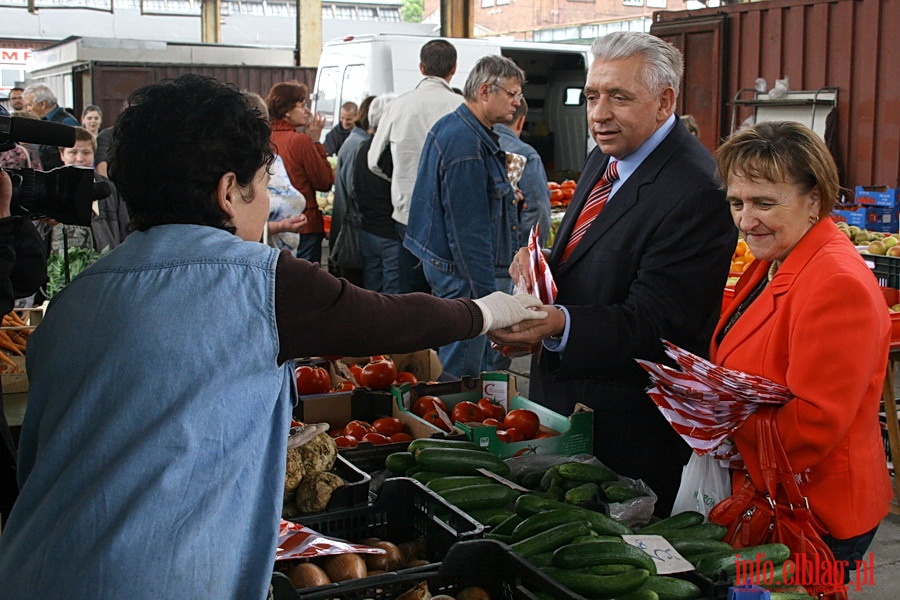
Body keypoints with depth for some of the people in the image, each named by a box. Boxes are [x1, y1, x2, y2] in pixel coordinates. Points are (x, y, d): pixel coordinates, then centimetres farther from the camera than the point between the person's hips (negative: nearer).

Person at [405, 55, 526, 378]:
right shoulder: (467, 145, -22)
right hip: (465, 274, -11)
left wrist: (505, 196, 17)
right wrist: (486, 295, -23)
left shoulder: (452, 127, 12)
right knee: (461, 373, -2)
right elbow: (469, 230, -25)